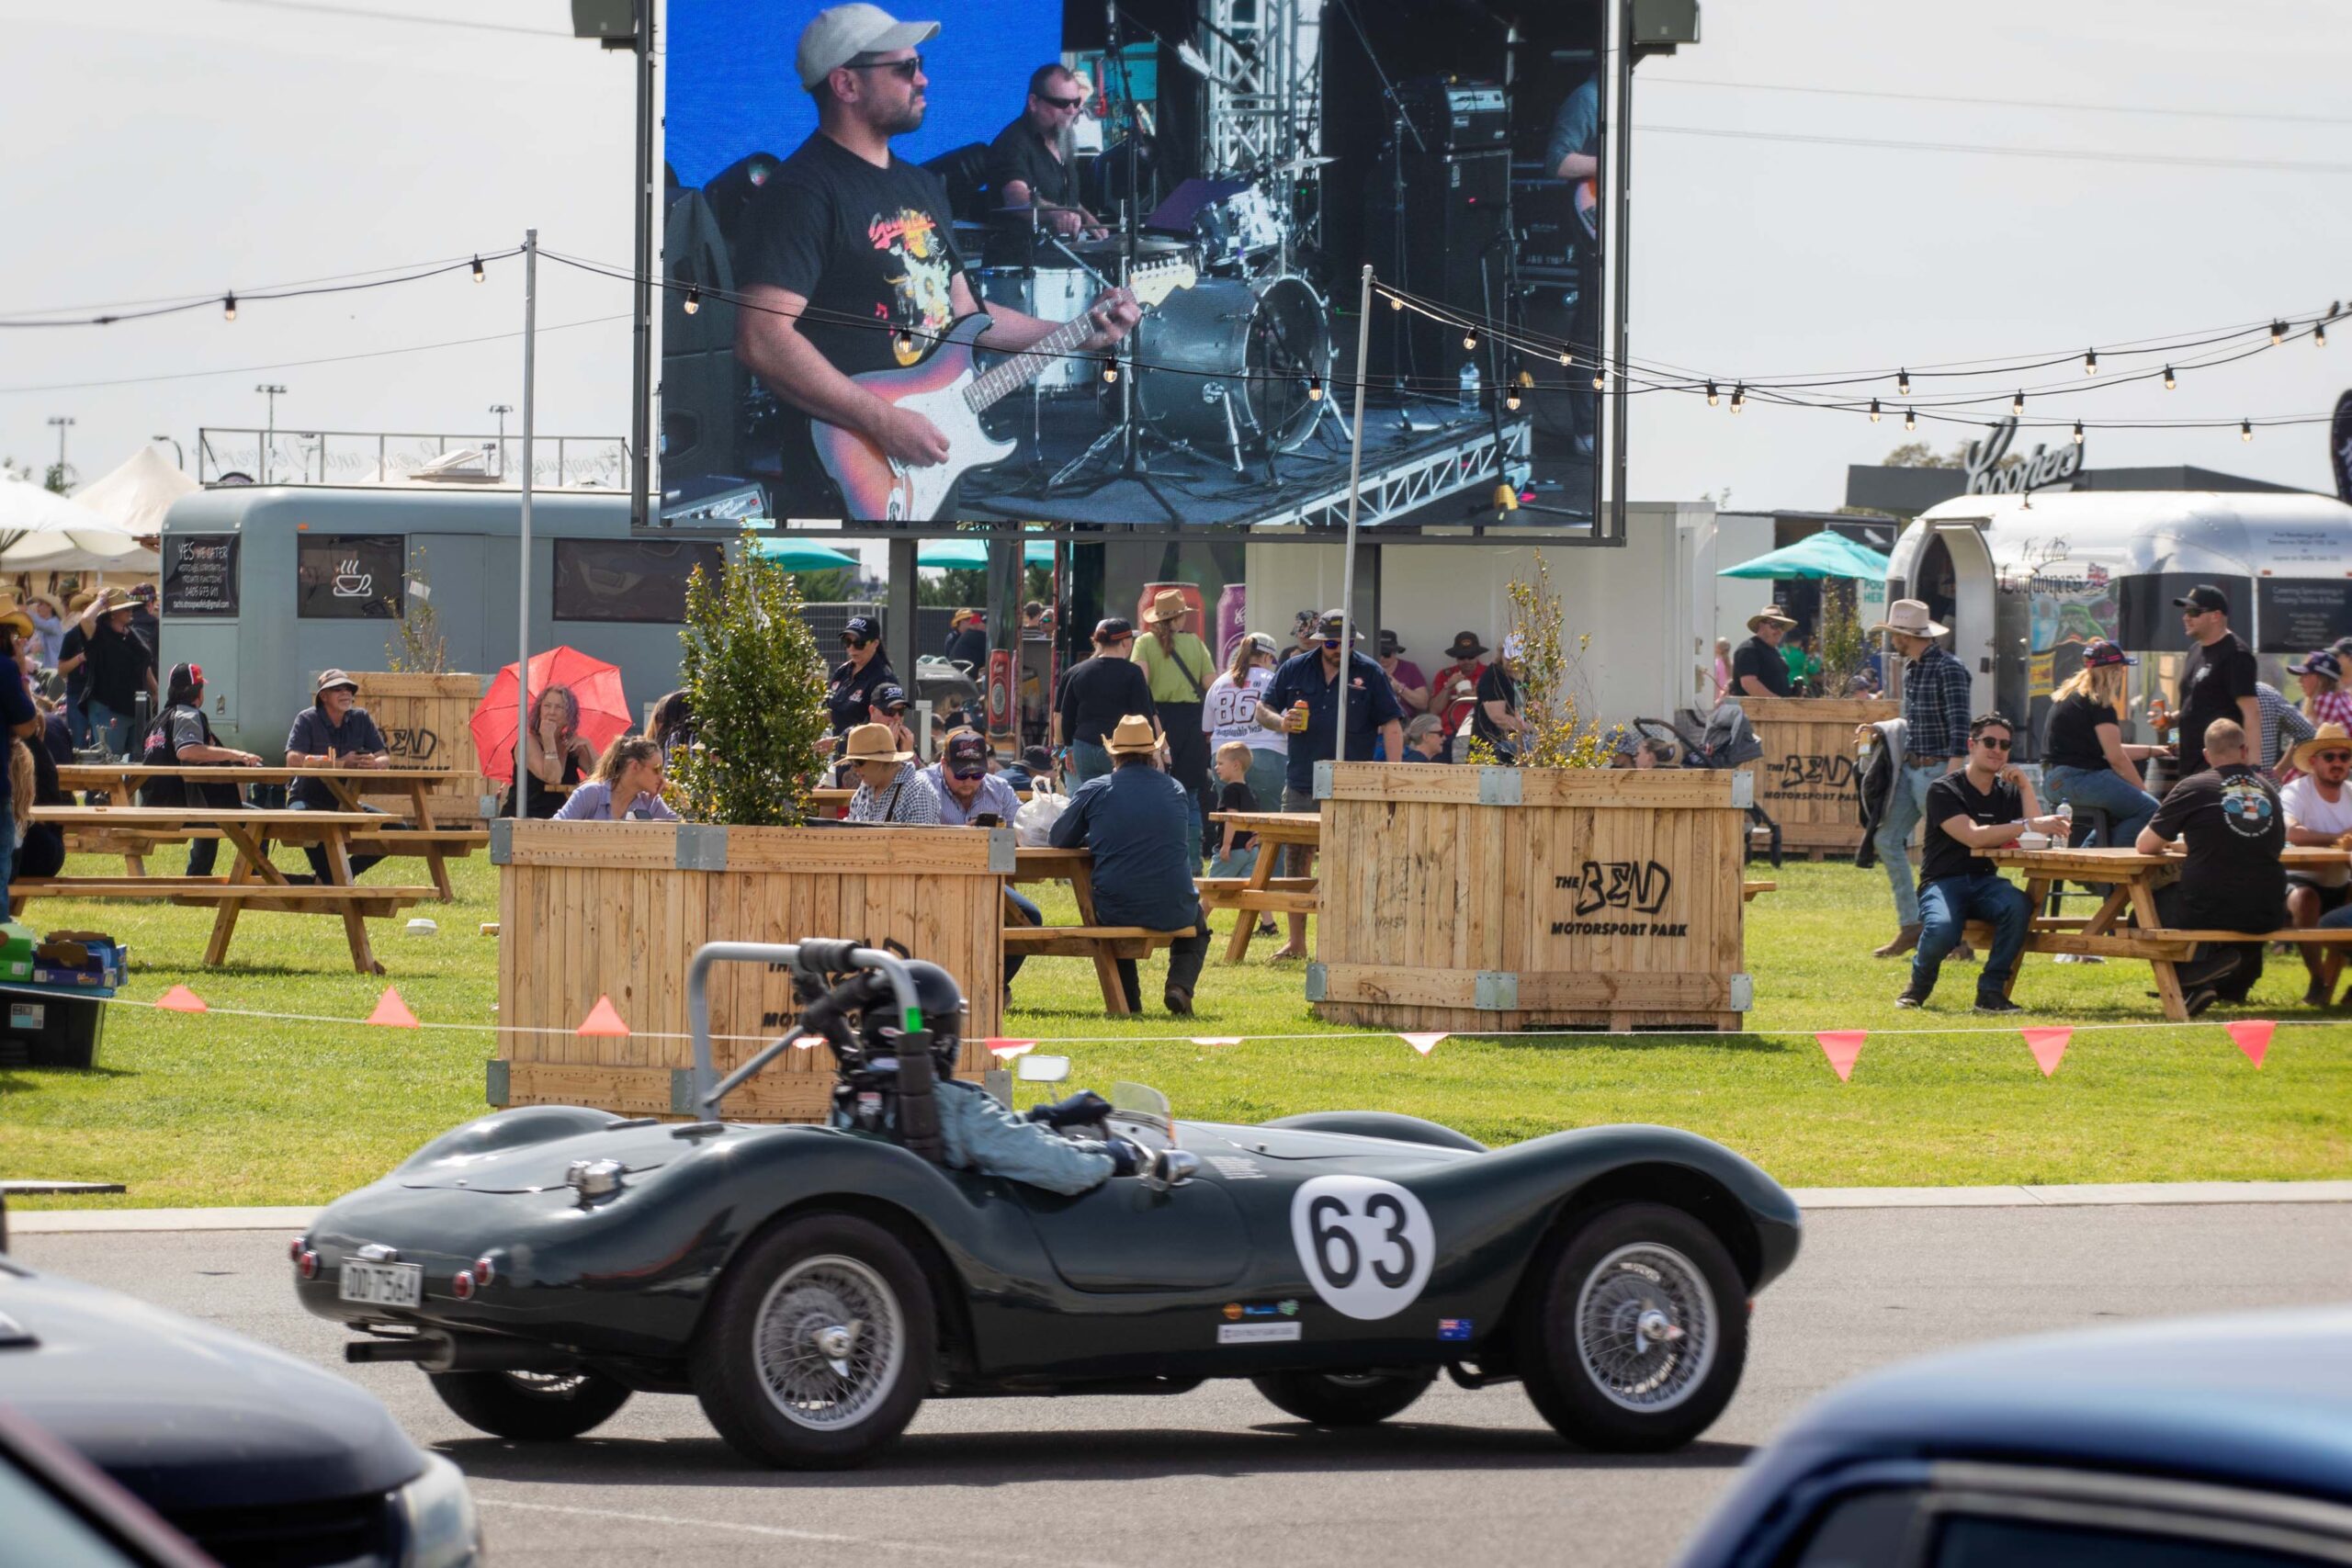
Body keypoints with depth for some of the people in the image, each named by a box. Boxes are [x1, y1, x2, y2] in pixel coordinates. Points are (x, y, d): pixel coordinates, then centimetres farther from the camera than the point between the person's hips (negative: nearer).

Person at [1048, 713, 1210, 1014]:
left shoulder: (1094, 791, -4)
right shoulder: (1175, 790, 5)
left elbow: (1059, 839, 6)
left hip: (1115, 910, 0)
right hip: (1172, 910, 0)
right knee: (1197, 930, 34)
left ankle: (1128, 1001, 24)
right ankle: (1180, 984, 6)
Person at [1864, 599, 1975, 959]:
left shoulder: (1948, 669, -13)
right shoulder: (1913, 670, 14)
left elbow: (1959, 727, -20)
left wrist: (1951, 776, -26)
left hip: (1937, 769, -9)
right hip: (1910, 768, 9)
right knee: (1888, 840, 6)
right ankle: (1911, 927, 10)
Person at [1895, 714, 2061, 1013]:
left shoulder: (2008, 792, 14)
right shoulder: (1944, 790, -4)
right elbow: (1973, 836, -20)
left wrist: (2025, 787, -5)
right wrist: (2029, 825, -27)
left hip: (1985, 882, 4)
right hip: (1943, 882, -4)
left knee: (2018, 906, -32)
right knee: (1941, 930, -37)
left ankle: (1991, 993, -21)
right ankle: (1919, 985, -1)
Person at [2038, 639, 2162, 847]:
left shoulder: (2070, 696, 20)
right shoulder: (2098, 703, -10)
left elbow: (2108, 750, 26)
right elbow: (2116, 758, -12)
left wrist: (2151, 751, 30)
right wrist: (2143, 791, -2)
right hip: (2077, 778, -10)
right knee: (2148, 808, -15)